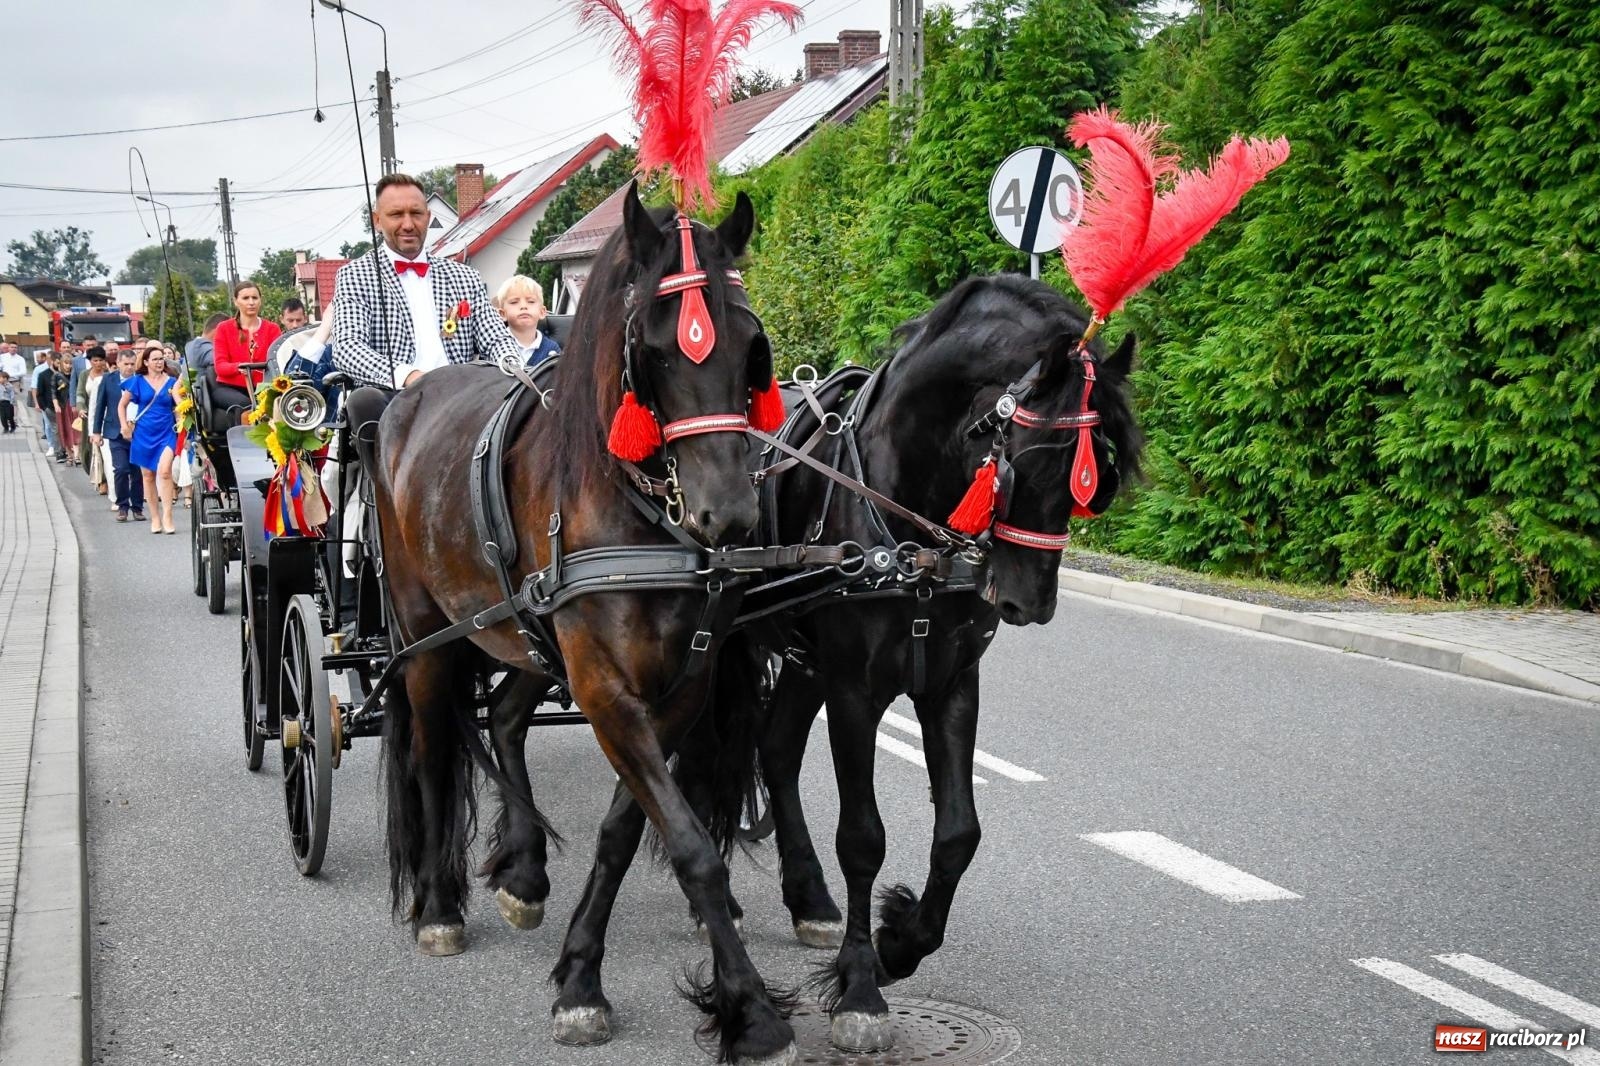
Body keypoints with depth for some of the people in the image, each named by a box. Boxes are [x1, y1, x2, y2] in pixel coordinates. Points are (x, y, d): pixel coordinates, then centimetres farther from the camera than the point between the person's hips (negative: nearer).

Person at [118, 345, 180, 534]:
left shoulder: (171, 382, 4)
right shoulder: (138, 381, 3)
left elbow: (178, 408, 12)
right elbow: (122, 405, 11)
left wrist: (180, 425, -4)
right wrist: (124, 426, 3)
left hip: (166, 433, -1)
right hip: (144, 433, 1)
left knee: (164, 471, -20)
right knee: (148, 475, 7)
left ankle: (167, 515, -15)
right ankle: (155, 517, 17)